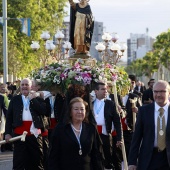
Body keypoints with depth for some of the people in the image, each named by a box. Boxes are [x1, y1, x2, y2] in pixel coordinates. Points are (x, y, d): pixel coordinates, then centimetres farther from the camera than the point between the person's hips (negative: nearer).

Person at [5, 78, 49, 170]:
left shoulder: (38, 99, 8)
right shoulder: (15, 100, 11)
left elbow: (44, 111, -9)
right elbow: (9, 117, 8)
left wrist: (33, 99, -8)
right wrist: (8, 132, 0)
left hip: (35, 134, 0)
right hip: (19, 134, 0)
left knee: (36, 160, 7)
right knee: (18, 162, 1)